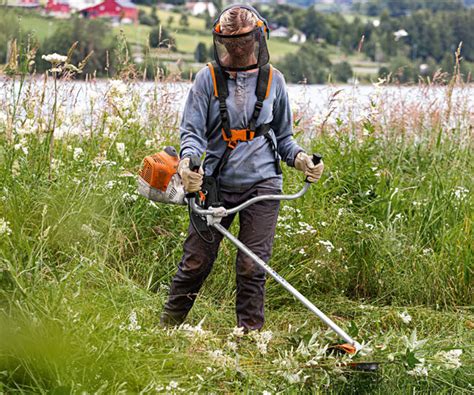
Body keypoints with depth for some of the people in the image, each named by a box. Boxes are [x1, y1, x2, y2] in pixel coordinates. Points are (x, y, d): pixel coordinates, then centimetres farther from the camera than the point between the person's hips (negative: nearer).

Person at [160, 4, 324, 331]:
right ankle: (167, 328, 19)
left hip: (261, 184, 0)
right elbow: (192, 131, -2)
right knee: (195, 263, 4)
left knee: (252, 268, -2)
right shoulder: (208, 78, 1)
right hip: (215, 184, 0)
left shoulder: (273, 80, 7)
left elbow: (283, 136, 17)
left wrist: (299, 158, -3)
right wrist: (188, 160, -23)